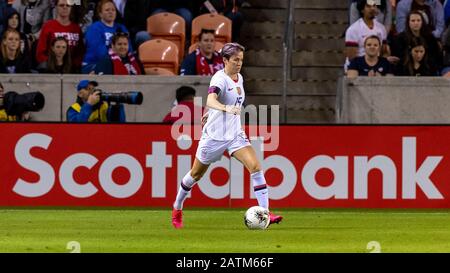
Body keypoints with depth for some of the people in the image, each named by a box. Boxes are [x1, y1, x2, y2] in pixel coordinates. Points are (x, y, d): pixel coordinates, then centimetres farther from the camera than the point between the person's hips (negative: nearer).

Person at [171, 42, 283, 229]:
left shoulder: (239, 78, 6)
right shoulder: (220, 78, -19)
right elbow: (210, 101, -38)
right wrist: (226, 108, -55)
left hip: (235, 133, 6)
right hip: (215, 134, -6)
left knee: (255, 167, -15)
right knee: (196, 174, 12)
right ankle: (177, 209, 35)